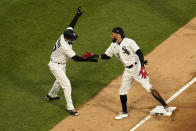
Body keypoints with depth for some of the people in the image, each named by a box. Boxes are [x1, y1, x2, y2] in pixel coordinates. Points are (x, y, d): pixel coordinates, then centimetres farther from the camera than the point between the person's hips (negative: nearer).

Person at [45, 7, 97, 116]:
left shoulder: (65, 36, -15)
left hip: (61, 64, 10)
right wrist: (90, 60, -36)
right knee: (66, 84, -10)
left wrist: (77, 15, 2)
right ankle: (70, 108, -4)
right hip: (56, 66, -10)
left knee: (60, 80, 30)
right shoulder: (65, 46, -37)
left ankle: (51, 95, 54)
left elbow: (71, 25, 3)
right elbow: (76, 58, -36)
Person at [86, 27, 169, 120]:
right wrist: (93, 55, 7)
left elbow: (139, 53, -18)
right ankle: (124, 113, 25)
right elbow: (106, 56, 18)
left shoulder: (128, 42, -14)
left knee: (149, 88, -12)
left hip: (137, 68, -7)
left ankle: (165, 106, -4)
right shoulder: (113, 46, 6)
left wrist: (142, 66, -27)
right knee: (122, 92, 9)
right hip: (128, 71, 7)